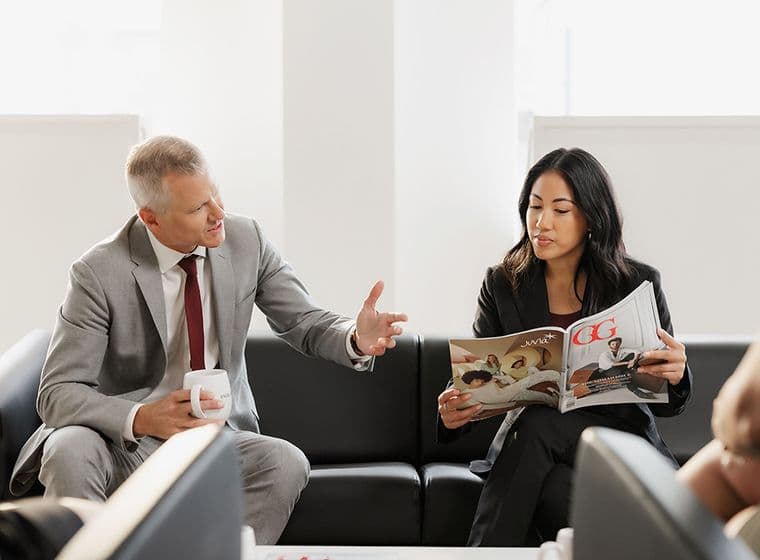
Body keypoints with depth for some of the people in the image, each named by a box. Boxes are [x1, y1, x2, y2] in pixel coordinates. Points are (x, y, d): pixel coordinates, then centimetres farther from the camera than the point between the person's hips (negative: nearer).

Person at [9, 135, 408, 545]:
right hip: (123, 441, -3)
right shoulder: (99, 273, -17)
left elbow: (306, 325, 2)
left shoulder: (246, 240, -6)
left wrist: (356, 339, -22)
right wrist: (141, 418, -36)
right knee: (71, 454, -35)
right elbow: (57, 393, -17)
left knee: (286, 463, -27)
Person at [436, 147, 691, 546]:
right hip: (529, 444, 1)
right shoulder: (503, 284, 4)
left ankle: (487, 552, -23)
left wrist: (674, 376, -22)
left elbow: (663, 405, 3)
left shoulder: (637, 284, -1)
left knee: (537, 424, -31)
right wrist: (453, 411, -21)